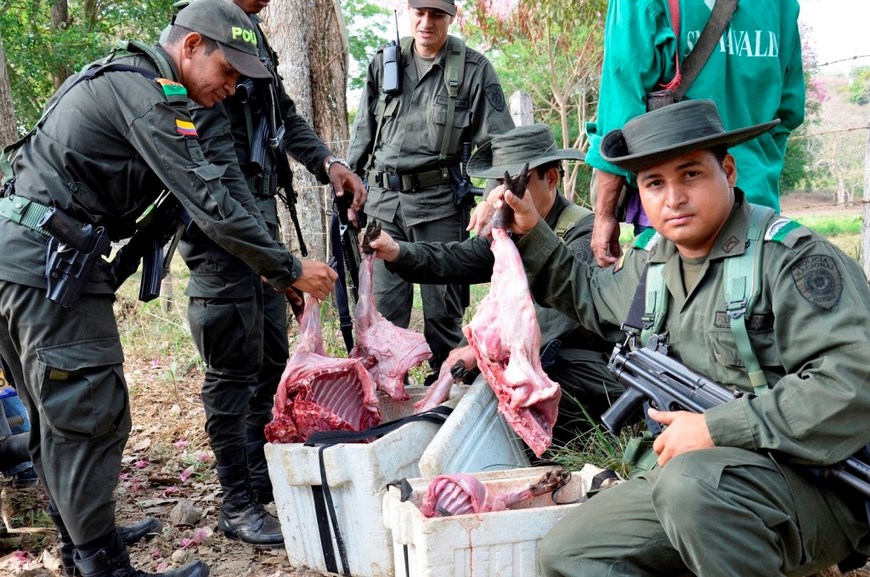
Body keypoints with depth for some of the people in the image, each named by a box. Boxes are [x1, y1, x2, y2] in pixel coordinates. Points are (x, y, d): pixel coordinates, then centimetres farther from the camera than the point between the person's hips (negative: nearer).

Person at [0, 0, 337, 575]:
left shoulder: (117, 76, 19)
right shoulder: (148, 94, -13)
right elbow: (209, 203, -19)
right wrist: (290, 269, -13)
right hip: (49, 254, -11)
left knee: (58, 414, 16)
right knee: (90, 415, -7)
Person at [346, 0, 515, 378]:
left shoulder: (472, 69, -1)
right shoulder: (383, 64, 9)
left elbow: (497, 143, -1)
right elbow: (363, 134, 16)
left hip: (438, 203, -3)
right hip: (384, 200, 3)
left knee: (442, 305, 5)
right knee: (383, 304, 6)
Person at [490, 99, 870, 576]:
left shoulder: (792, 259, -14)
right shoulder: (650, 261, 10)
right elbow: (591, 297, 32)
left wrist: (716, 429, -23)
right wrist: (531, 235, 20)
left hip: (817, 488, -7)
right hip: (688, 474, 7)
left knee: (692, 482, -37)